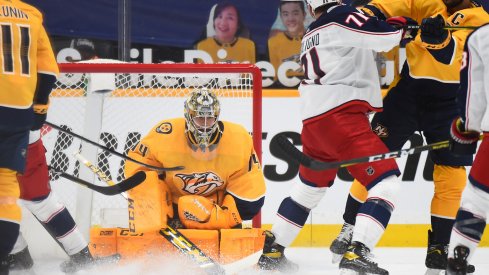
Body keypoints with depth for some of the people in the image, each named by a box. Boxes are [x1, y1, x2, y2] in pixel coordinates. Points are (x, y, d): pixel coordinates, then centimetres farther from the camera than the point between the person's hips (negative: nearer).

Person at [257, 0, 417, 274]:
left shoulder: (311, 35, 22)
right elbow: (386, 36, -17)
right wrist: (401, 25, 3)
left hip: (313, 121, 9)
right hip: (342, 115, -9)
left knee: (310, 186, 28)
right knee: (386, 180, -11)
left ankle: (272, 250, 34)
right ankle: (357, 253, -25)